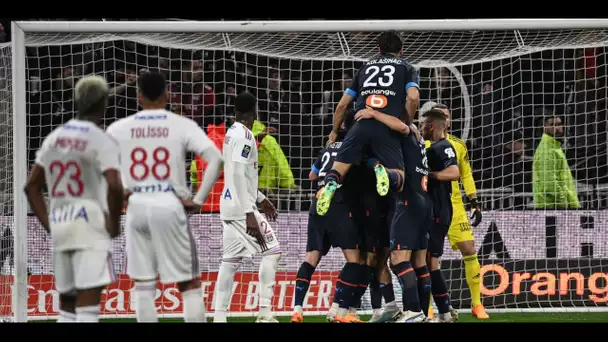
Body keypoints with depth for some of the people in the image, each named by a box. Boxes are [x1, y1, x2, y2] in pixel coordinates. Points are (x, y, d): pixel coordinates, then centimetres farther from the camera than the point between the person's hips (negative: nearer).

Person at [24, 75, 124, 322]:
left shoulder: (54, 138, 13)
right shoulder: (102, 141, -7)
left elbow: (32, 186, 15)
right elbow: (114, 186, -21)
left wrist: (48, 225, 16)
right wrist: (114, 224, -7)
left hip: (59, 227, 6)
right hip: (91, 227, -6)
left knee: (67, 302, 13)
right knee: (89, 301, -10)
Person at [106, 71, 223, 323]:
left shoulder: (119, 128, 5)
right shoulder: (182, 126, -2)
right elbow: (215, 160, -12)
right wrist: (198, 200, -7)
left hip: (136, 207, 2)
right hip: (169, 205, -2)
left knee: (143, 286, 11)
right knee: (189, 284, 5)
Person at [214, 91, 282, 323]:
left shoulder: (232, 133, 14)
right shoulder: (244, 135, -14)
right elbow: (238, 175, -21)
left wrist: (260, 199, 32)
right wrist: (249, 214, -24)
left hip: (229, 207, 9)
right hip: (241, 207, -9)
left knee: (231, 260, 8)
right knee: (272, 250, -5)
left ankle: (219, 317, 6)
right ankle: (265, 313, -8)